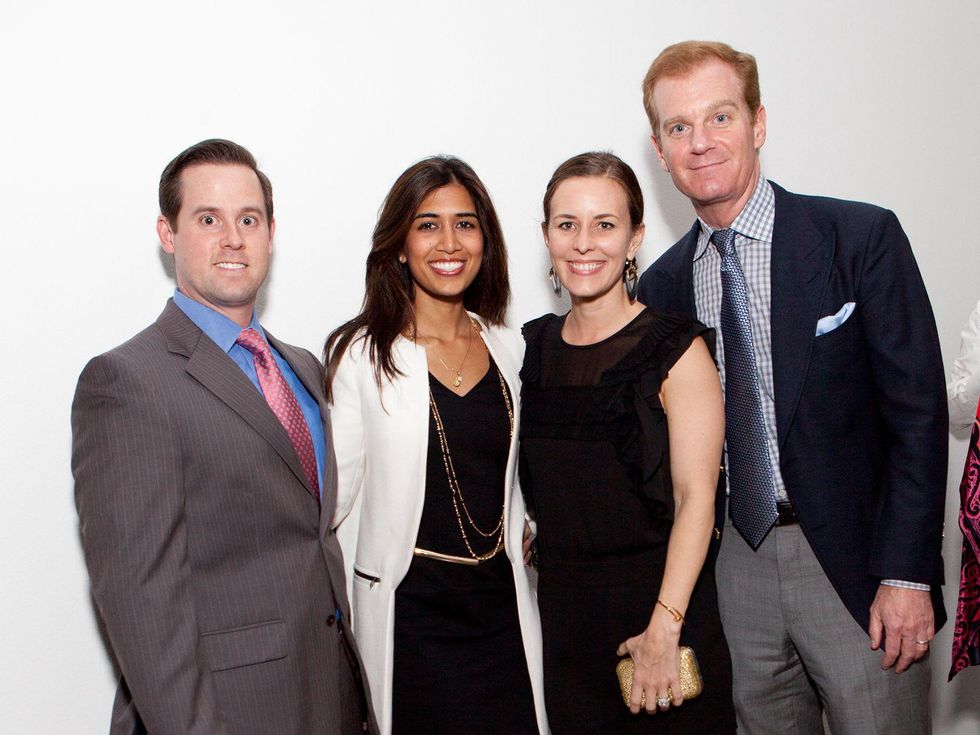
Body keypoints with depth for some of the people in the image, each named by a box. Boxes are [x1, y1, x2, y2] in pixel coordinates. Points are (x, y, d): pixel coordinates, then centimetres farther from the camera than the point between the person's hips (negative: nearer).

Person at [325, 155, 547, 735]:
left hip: (503, 604, 4)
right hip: (410, 615, -4)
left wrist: (524, 532, 7)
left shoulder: (507, 348, 8)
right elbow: (337, 489, -6)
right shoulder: (361, 353, -7)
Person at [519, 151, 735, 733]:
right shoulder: (535, 347, 7)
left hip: (661, 603, -4)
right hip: (561, 612, 4)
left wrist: (664, 628, -19)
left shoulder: (676, 349, -8)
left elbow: (696, 497, -13)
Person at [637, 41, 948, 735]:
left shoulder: (862, 237, -7)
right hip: (735, 566, 4)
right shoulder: (662, 285, 6)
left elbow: (918, 411, -9)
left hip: (855, 562, -3)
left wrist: (908, 575, -13)